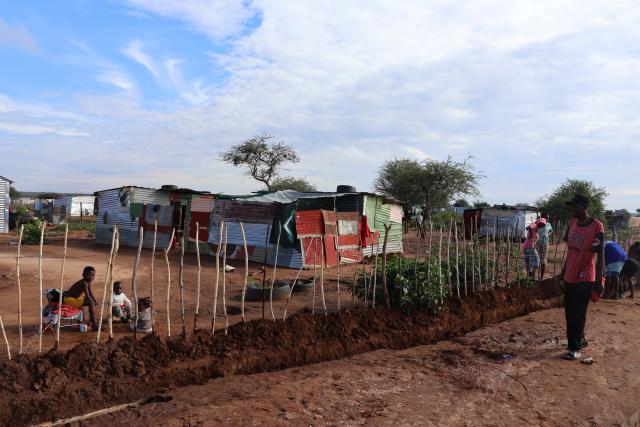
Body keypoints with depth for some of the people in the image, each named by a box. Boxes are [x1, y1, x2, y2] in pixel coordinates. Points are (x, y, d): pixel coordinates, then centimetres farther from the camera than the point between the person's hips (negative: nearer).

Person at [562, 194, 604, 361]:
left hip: (585, 278, -7)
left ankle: (574, 348, 8)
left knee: (577, 314, -3)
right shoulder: (572, 223, 5)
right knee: (569, 312, 15)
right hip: (570, 276, 7)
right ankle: (580, 338, 34)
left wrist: (598, 281, -15)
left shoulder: (596, 227, -15)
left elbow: (600, 255, -14)